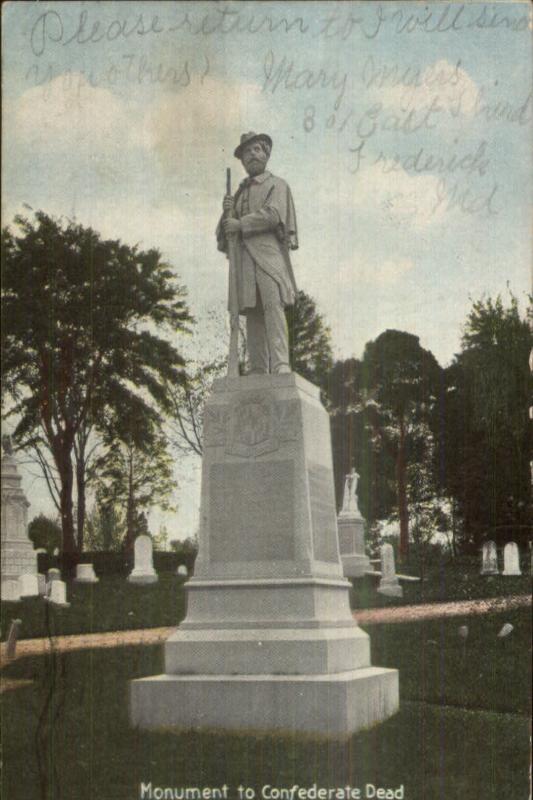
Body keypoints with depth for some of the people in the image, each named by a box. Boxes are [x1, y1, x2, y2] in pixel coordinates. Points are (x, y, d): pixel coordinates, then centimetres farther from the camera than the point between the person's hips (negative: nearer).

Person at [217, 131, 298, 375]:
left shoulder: (277, 185, 13)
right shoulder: (239, 194, 28)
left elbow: (272, 214, -7)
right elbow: (223, 234, 22)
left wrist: (240, 223, -5)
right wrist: (227, 213, 3)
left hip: (269, 253, -4)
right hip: (243, 258, 5)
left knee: (273, 305, -20)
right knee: (252, 313, -4)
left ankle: (281, 365, -28)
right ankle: (258, 373, -9)